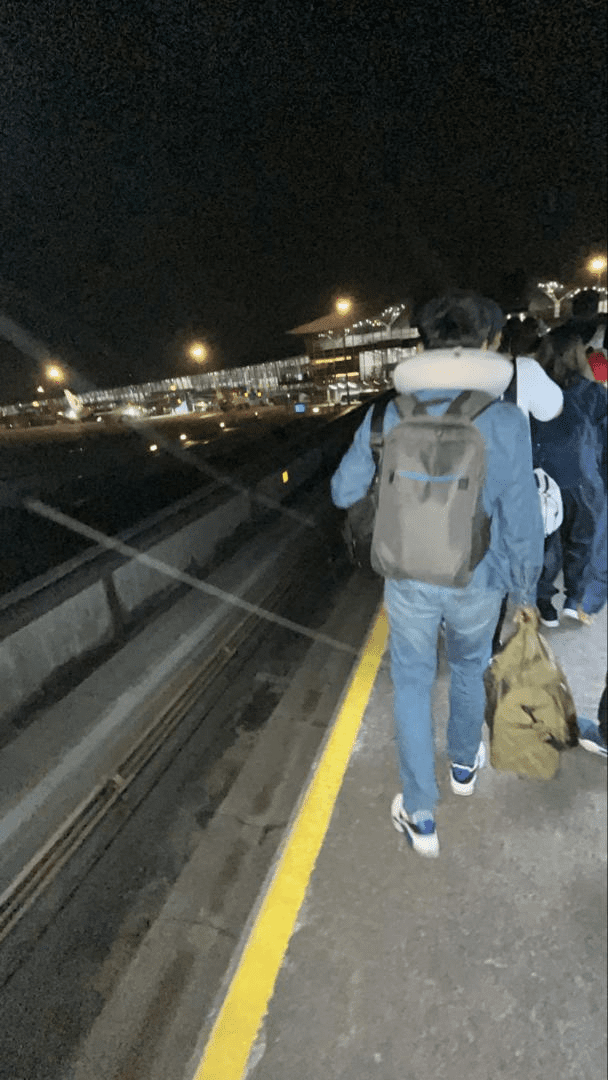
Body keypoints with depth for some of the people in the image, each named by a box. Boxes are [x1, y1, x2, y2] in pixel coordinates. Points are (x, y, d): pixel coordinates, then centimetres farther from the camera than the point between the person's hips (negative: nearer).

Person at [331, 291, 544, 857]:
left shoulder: (387, 417, -11)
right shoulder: (505, 421, -15)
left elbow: (344, 492, -2)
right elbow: (521, 521, -11)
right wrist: (524, 589, 6)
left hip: (409, 581, 0)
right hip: (476, 583, 0)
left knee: (412, 684, 17)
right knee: (469, 668, 27)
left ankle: (420, 816, 27)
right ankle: (464, 764, 52)